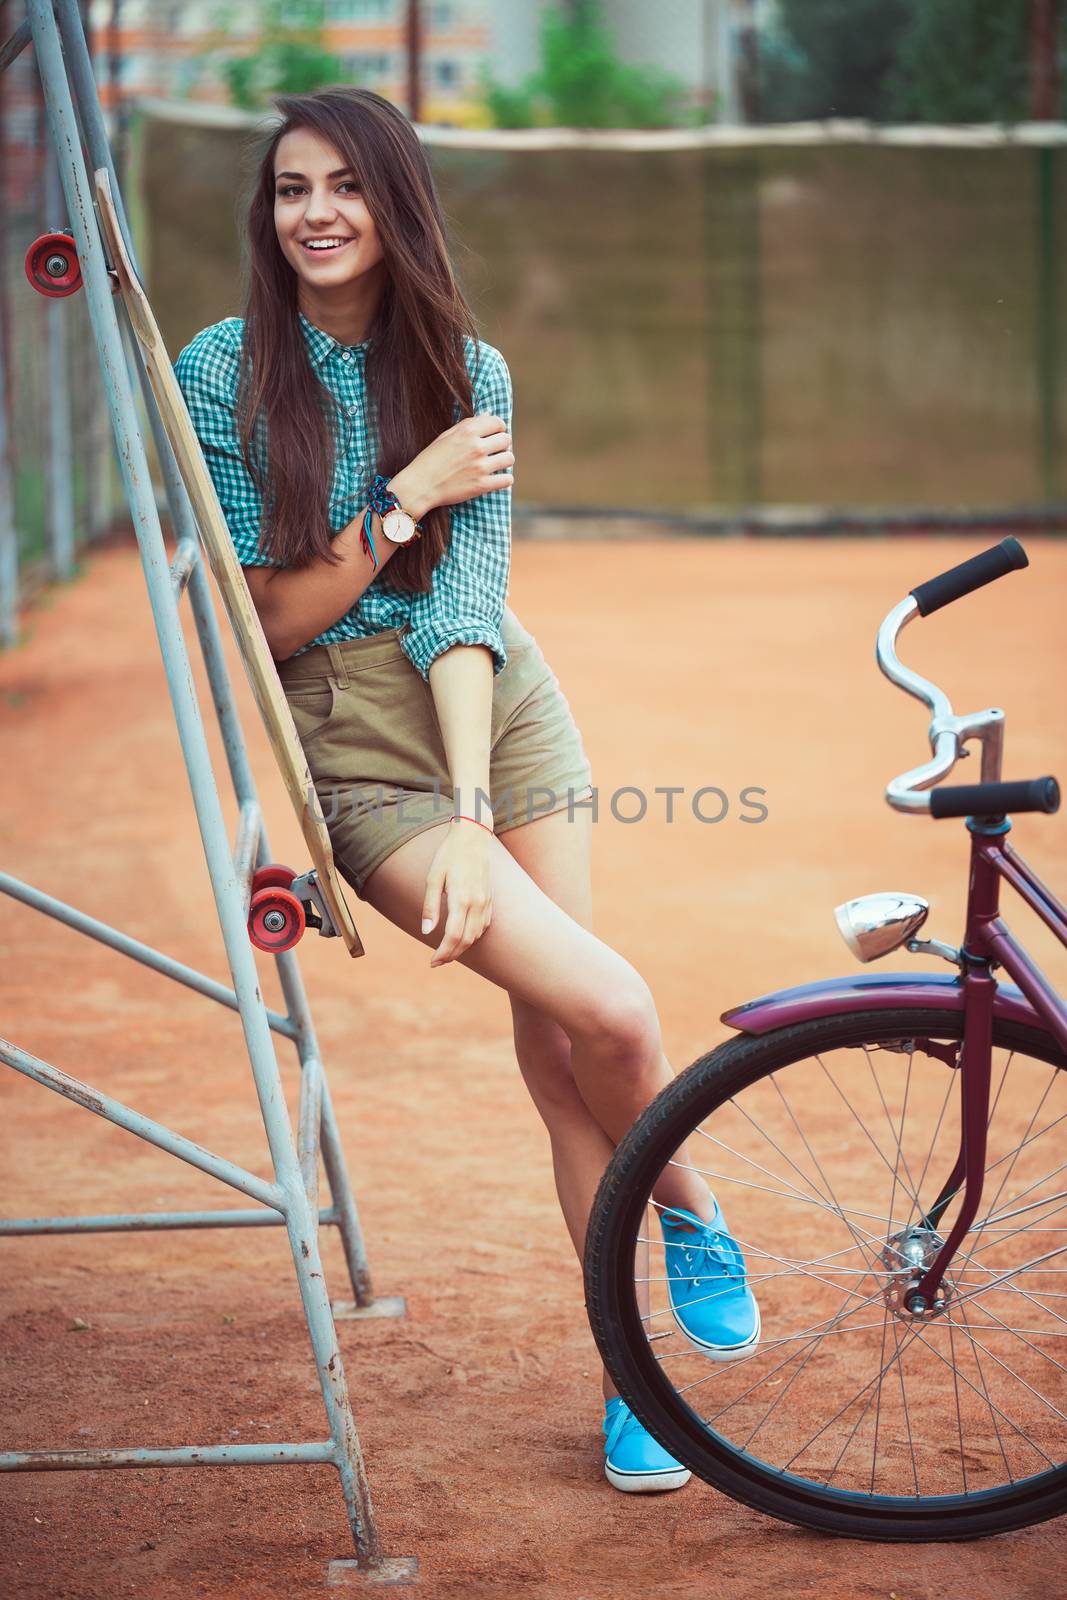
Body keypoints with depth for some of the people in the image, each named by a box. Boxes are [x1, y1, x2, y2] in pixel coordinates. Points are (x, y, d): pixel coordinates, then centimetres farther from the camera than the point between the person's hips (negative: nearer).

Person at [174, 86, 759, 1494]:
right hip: (352, 732, -3)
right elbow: (277, 618, -7)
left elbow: (465, 598, -9)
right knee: (608, 1008, -16)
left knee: (557, 1037, 1)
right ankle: (694, 1216, 15)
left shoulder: (468, 371, 1)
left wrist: (474, 810, -19)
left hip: (500, 701, 3)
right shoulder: (222, 375, -5)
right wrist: (411, 495, -14)